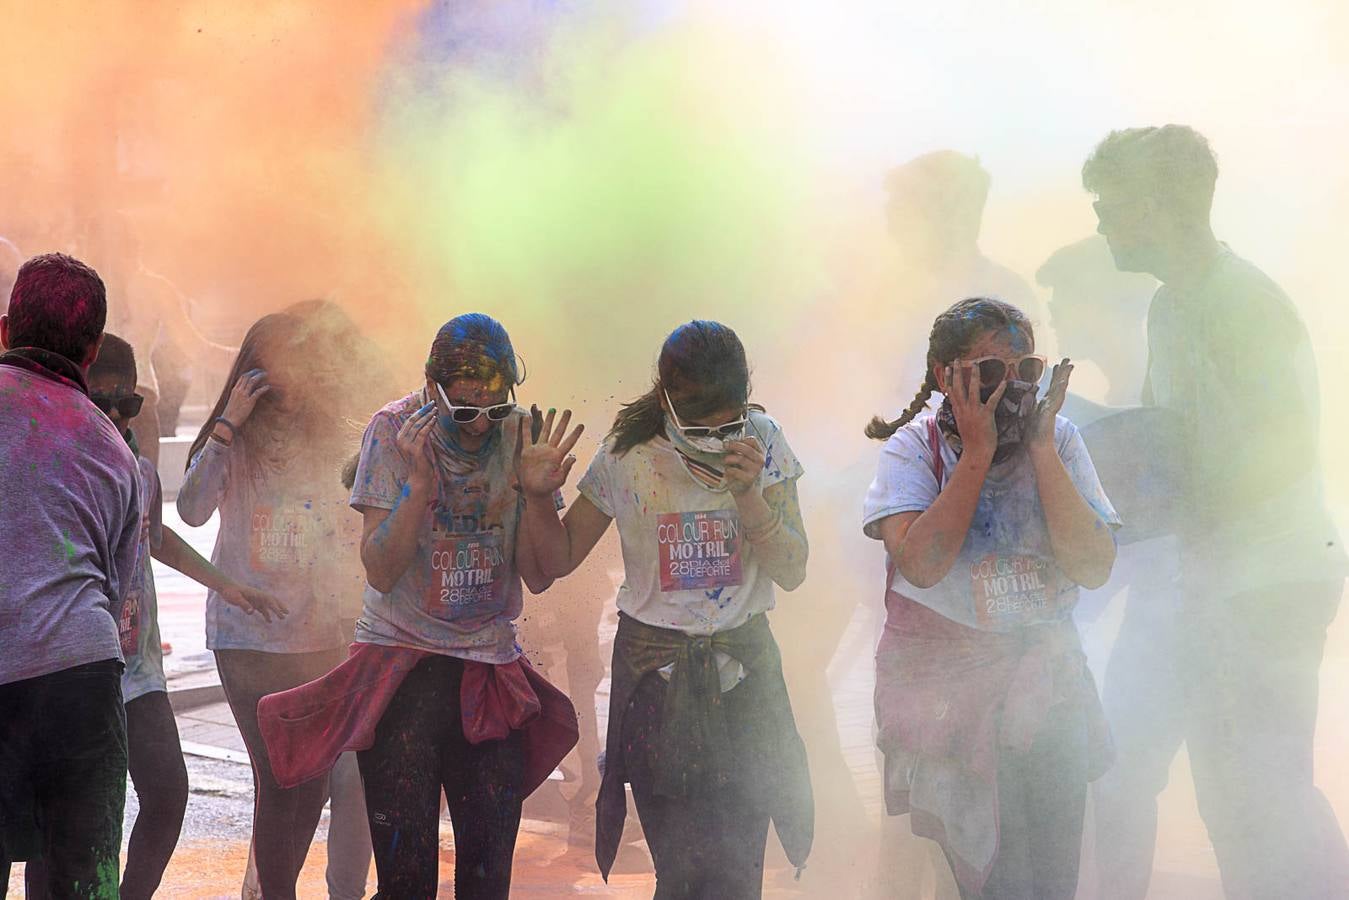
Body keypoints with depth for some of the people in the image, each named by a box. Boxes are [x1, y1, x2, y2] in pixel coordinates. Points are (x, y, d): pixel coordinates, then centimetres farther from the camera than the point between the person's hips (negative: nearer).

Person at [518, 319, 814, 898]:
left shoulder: (763, 443, -2)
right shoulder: (627, 455, -5)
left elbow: (792, 572, -3)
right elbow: (560, 559, 5)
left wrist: (748, 495, -17)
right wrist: (537, 496, -13)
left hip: (743, 666, 1)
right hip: (656, 671, -1)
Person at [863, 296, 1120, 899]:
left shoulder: (1058, 439, 0)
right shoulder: (914, 447, -6)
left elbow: (1094, 568, -12)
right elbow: (921, 565, -23)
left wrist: (1040, 448, -15)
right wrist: (979, 452, -20)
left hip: (1046, 676, 2)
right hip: (944, 682, -2)